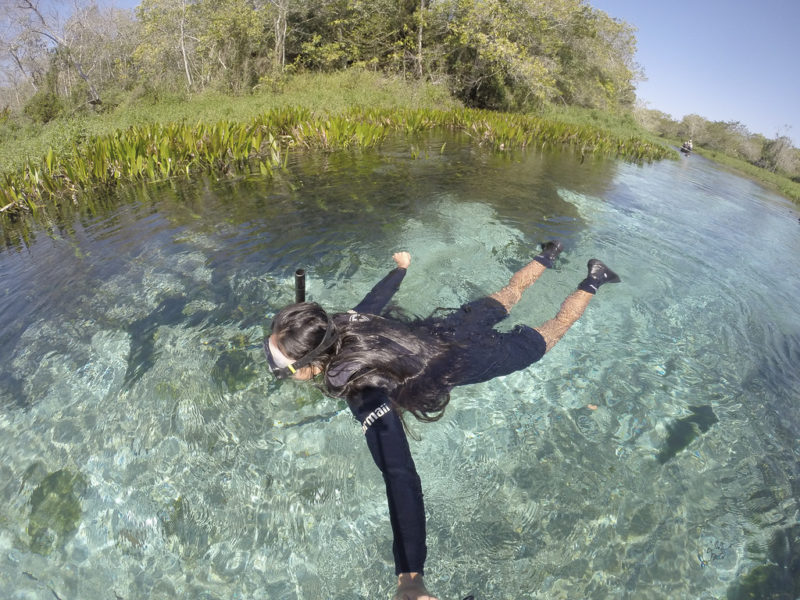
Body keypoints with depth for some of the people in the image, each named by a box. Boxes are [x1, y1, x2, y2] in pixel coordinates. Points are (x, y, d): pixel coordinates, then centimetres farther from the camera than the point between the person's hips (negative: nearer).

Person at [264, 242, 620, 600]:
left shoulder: (364, 392, -40)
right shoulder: (339, 324, -20)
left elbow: (400, 477, -48)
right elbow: (377, 298, 0)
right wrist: (401, 269, 21)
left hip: (471, 360, -6)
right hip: (447, 326, 6)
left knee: (547, 335, 22)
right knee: (507, 297, 34)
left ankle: (592, 282, 40)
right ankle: (547, 257, 57)